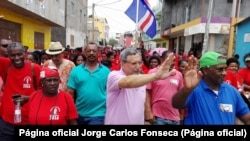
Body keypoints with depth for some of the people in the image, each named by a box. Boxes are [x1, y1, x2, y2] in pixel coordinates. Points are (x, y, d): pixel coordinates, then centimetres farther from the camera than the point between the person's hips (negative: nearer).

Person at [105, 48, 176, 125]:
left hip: (139, 122, 6)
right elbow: (127, 82, -40)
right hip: (117, 122, -6)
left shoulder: (142, 79, 3)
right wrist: (156, 75, -50)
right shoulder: (114, 75, -19)